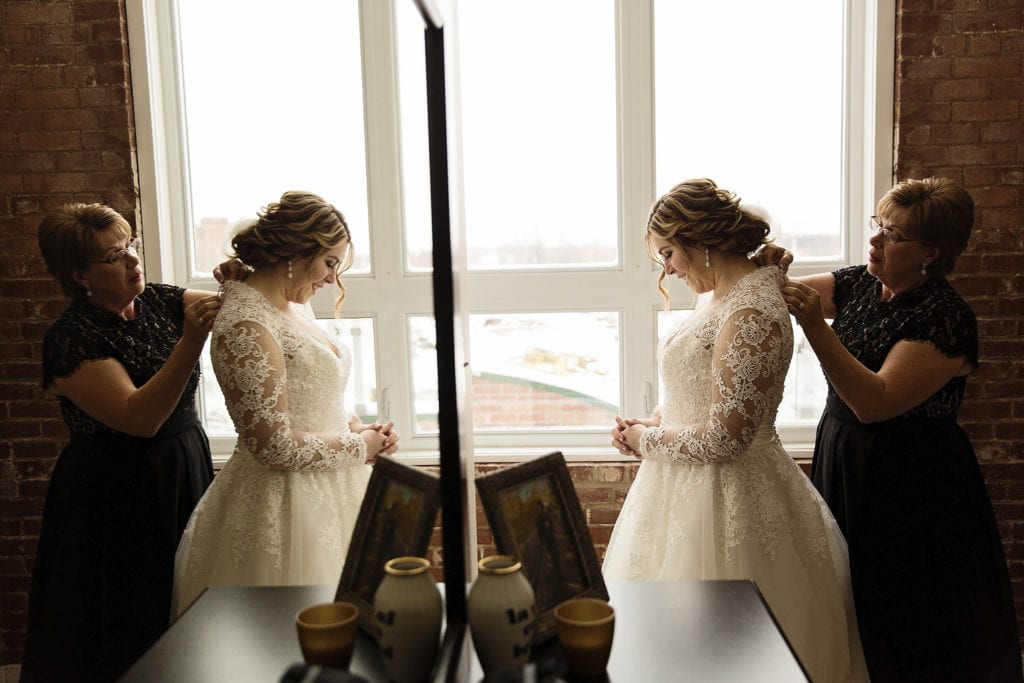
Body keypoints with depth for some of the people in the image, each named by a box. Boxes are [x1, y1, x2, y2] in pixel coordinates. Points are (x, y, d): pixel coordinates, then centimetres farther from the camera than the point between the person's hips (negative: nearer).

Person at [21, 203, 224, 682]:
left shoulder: (161, 302, 2)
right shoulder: (71, 340, -16)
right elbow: (139, 418, -26)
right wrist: (191, 341, -34)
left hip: (188, 468, 5)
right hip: (118, 496, -5)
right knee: (129, 630, 8)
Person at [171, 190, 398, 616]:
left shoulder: (294, 307, 7)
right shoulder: (246, 327, -22)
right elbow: (276, 446, -23)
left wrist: (358, 426, 2)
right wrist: (359, 446, -11)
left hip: (324, 494, 9)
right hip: (283, 504, -9)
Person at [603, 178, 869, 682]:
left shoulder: (751, 314, -23)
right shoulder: (720, 297, 8)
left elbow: (724, 437, -25)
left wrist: (646, 440, -11)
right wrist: (649, 423, 4)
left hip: (725, 495, -10)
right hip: (690, 487, 10)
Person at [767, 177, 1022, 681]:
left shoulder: (947, 319, -18)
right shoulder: (858, 285, 2)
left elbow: (874, 402, -27)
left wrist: (815, 327, -35)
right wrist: (769, 273, -25)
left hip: (911, 487, -6)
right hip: (844, 462, 6)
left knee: (902, 629, 8)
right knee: (850, 612, 18)